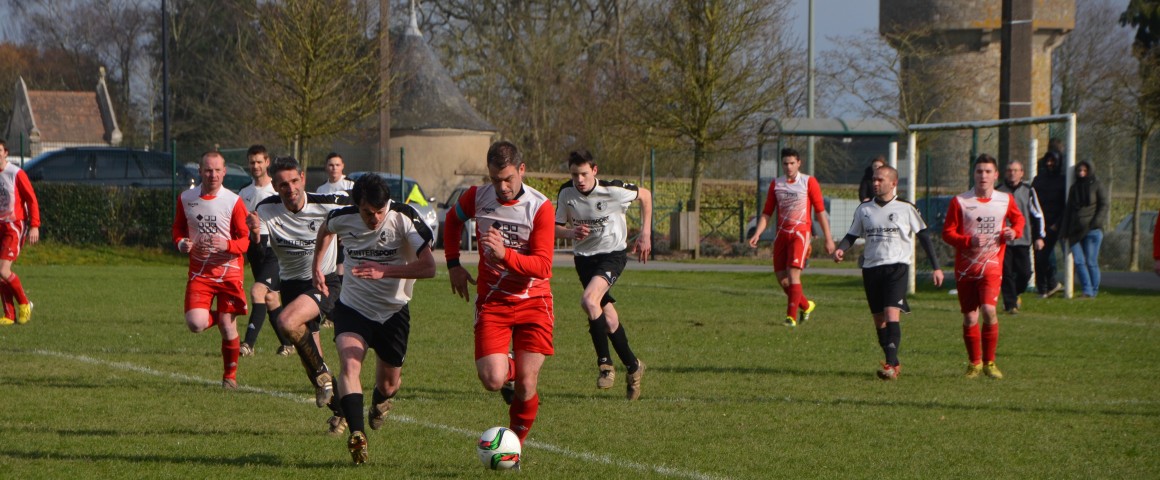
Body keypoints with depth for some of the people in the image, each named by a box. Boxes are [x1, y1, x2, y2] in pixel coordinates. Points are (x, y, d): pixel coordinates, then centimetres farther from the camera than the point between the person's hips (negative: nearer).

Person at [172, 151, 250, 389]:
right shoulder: (185, 199, 2)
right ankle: (220, 318, 19)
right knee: (195, 324, -17)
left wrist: (227, 245, -27)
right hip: (199, 272, 2)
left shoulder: (234, 201, -8)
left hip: (229, 271, -2)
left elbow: (246, 240, -6)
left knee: (228, 327, 0)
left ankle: (230, 375, 22)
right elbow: (178, 228, 16)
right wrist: (181, 243, -7)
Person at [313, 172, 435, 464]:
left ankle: (380, 400, 51)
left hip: (394, 311, 0)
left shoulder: (403, 218, -19)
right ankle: (357, 435, -39)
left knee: (389, 383, 13)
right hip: (353, 306, 0)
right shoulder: (342, 219, -11)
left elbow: (428, 267, -26)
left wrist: (385, 271, -36)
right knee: (349, 365, -27)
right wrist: (317, 268, 16)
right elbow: (324, 231, 17)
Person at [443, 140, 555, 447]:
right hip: (492, 301, 2)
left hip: (533, 302, -2)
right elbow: (453, 219, 21)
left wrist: (505, 254, -32)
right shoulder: (477, 197, -3)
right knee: (492, 381, -16)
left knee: (525, 387, -6)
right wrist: (453, 263, 11)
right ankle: (509, 370, 22)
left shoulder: (540, 208, -13)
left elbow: (542, 266, -17)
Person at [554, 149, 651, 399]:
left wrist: (645, 234, 1)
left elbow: (645, 195, 1)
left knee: (589, 300, -28)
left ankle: (605, 363, -15)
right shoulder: (566, 193, -9)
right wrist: (572, 232, -22)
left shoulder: (613, 190, -18)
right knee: (608, 316, 7)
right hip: (583, 257, 5)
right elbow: (556, 228, 1)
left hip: (612, 254, -5)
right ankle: (632, 366, 27)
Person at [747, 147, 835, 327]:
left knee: (793, 274, -17)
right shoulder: (776, 184, 10)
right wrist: (757, 234, -2)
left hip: (800, 233, -5)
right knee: (782, 278, 3)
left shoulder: (809, 182, -1)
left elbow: (820, 212, -1)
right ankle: (806, 305, 26)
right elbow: (767, 213, 12)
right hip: (782, 234, 5)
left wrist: (828, 239, -3)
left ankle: (792, 316, -12)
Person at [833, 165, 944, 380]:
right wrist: (840, 249, -7)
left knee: (891, 314, -19)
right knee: (879, 319, 5)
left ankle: (891, 364, -24)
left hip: (897, 266, -5)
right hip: (871, 267, 5)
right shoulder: (864, 209, 11)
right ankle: (893, 362, 17)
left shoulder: (906, 208, 0)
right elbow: (852, 235, 16)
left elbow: (923, 236, 6)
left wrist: (936, 267, 5)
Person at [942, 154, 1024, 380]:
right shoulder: (960, 201, -3)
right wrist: (969, 241, -19)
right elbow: (947, 233, -2)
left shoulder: (1005, 200, 4)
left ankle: (989, 362, -5)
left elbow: (1018, 219, 23)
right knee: (970, 318, 2)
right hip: (965, 267, 0)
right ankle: (974, 362, 22)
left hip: (991, 265, 0)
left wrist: (1014, 232, 1)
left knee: (988, 310, -20)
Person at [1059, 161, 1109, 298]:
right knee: (1078, 261, -7)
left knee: (1091, 262, -5)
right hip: (1075, 230, 5)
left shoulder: (1097, 186, 4)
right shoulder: (1074, 188, 19)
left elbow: (1104, 205, -2)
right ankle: (1087, 290, -6)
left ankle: (1093, 291, 4)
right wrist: (1065, 231, 12)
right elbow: (1068, 210, 20)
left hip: (1092, 230, -5)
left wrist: (1096, 223, -15)